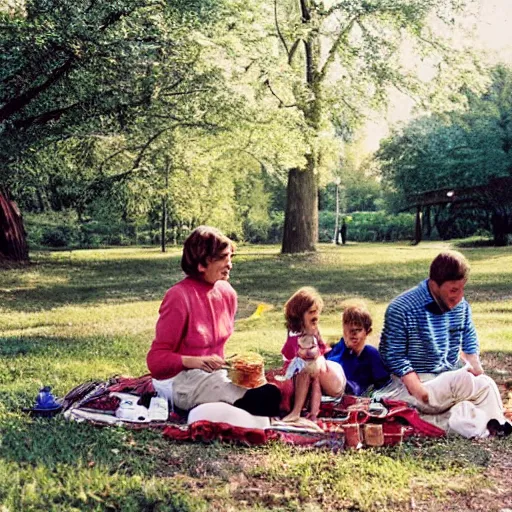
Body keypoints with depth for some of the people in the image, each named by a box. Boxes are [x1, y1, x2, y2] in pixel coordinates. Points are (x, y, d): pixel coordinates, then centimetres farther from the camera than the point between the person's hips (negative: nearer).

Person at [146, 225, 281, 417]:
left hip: (214, 372, 8)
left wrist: (223, 363, 3)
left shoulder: (227, 293, 2)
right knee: (267, 397, -24)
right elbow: (156, 359, -17)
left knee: (271, 391, -16)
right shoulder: (179, 296, -19)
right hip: (180, 379, -8)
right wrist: (195, 362, -32)